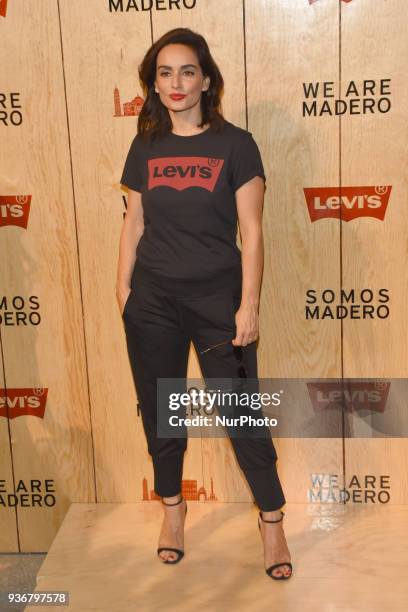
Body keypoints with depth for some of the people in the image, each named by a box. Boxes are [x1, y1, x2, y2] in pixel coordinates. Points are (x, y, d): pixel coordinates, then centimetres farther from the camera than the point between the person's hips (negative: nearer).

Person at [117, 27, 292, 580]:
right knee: (160, 410, 13)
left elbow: (251, 231, -7)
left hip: (217, 298, -3)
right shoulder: (145, 147, 5)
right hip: (153, 301, 3)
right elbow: (133, 223, 10)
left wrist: (249, 304, -12)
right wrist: (123, 288, 5)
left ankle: (272, 519, 20)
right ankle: (173, 508, 34)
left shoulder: (235, 144, -5)